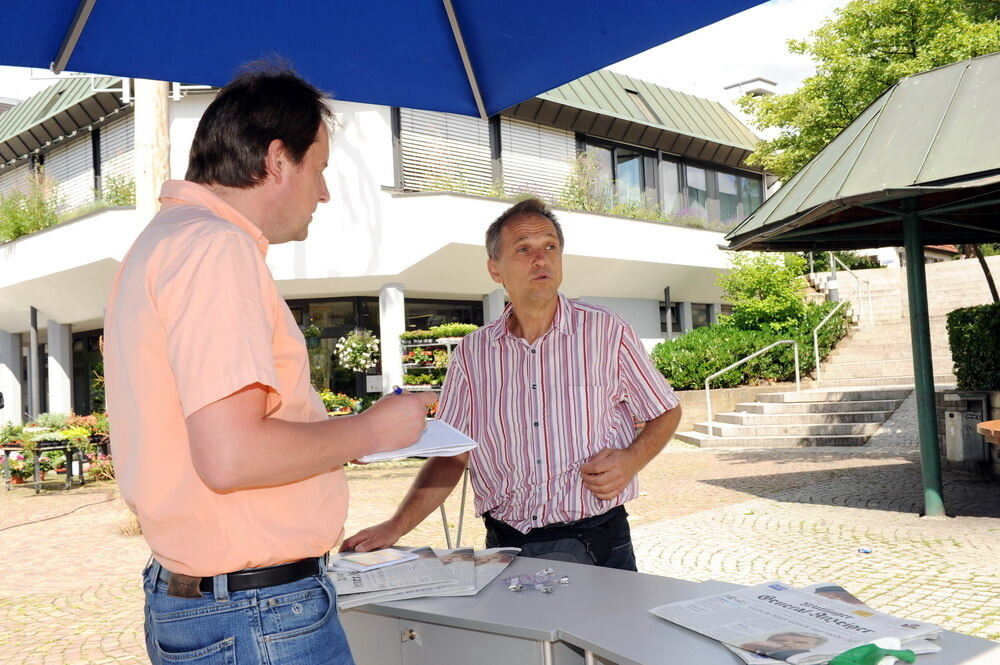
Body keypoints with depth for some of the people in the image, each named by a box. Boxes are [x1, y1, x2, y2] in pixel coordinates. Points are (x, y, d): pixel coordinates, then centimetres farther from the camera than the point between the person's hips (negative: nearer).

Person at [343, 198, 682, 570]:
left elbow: (667, 412, 9)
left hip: (598, 547, -2)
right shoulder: (472, 354, 5)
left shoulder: (607, 333, 0)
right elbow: (451, 455, 6)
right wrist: (396, 527, -6)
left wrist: (631, 460, -10)